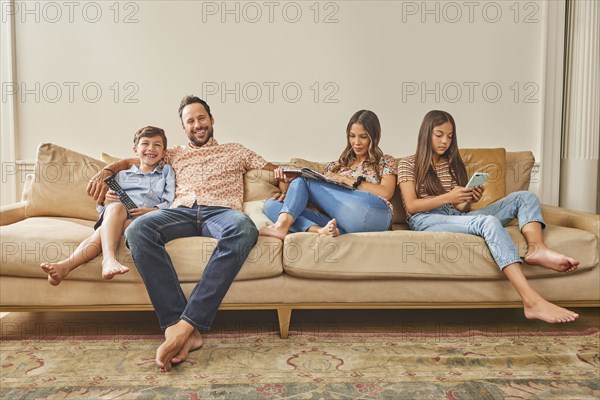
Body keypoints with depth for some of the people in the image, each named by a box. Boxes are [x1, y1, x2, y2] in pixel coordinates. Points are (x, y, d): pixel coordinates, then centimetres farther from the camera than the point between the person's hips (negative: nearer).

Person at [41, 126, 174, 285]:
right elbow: (100, 207, 21)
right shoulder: (122, 175, 27)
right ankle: (109, 259, -52)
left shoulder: (167, 172, 22)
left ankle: (66, 265, -43)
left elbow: (171, 203, 6)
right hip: (111, 218, 1)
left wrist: (151, 211, -13)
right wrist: (106, 202, -4)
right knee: (116, 206, -35)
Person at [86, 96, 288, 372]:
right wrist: (105, 172, 18)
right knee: (137, 230, -33)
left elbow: (276, 172, 25)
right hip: (181, 212, 2)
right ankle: (183, 329, -40)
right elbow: (131, 160, 38)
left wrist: (285, 196, 4)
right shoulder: (174, 154, 33)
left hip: (220, 212, -1)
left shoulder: (235, 151, 29)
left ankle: (185, 325, -43)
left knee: (243, 228, -41)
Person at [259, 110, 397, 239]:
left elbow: (386, 193, 0)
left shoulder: (385, 161, 19)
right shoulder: (337, 166, 30)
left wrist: (345, 179, -2)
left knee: (303, 180, -11)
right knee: (270, 204, -10)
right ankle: (319, 230, -35)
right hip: (339, 221, 5)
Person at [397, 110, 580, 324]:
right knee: (489, 222, -36)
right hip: (427, 220, -6)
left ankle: (536, 249, -39)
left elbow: (461, 209, 16)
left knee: (524, 197, -8)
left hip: (457, 217, 7)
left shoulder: (454, 164, 23)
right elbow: (411, 206, -6)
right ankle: (532, 301, -47)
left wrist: (469, 200, -8)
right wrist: (448, 197, -19)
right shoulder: (408, 164, 7)